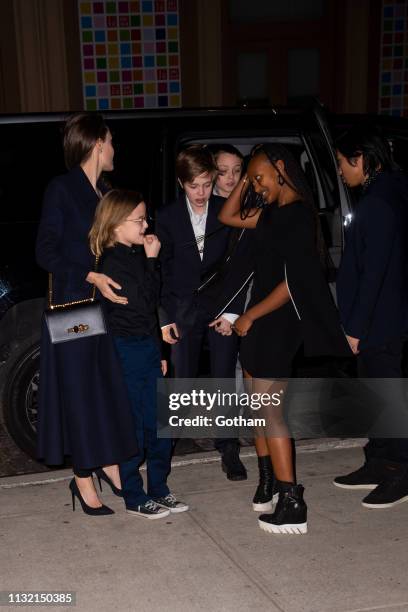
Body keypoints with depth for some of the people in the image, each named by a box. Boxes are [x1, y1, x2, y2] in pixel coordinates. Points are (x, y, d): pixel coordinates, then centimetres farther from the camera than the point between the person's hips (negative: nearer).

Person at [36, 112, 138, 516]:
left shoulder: (106, 194, 13)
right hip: (73, 306, -7)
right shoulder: (62, 189, -8)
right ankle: (83, 481, 12)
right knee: (79, 391, 1)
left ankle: (110, 466, 25)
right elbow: (46, 253, -13)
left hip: (110, 305, 7)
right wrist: (90, 276, -23)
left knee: (113, 388, 11)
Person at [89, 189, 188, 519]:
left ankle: (159, 490, 26)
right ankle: (135, 498, 16)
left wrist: (159, 351, 18)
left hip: (148, 349, 8)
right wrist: (152, 261, -17)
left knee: (161, 427, 13)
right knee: (133, 430, 2)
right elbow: (142, 305, -22)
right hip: (125, 352, -8)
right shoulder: (112, 261, -15)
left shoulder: (136, 256, 12)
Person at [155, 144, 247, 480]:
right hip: (184, 310, 1)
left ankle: (229, 449, 10)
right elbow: (162, 270, 3)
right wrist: (166, 317, -1)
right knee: (183, 380, 8)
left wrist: (233, 312, -7)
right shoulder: (168, 217, 0)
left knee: (225, 380, 1)